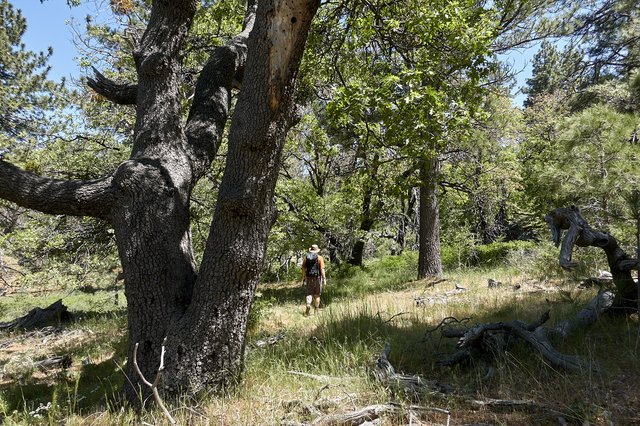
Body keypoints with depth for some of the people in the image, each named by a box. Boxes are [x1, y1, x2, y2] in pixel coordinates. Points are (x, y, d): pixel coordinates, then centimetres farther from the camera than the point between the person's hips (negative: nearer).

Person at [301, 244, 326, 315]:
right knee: (317, 295, 9)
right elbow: (322, 269, -10)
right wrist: (324, 278, -6)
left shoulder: (306, 257, 4)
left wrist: (303, 278, 7)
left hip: (309, 277, 2)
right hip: (317, 277, -2)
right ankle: (316, 311, 13)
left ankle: (308, 305, -19)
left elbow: (303, 269, 3)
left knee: (309, 293, 7)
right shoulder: (319, 258, -4)